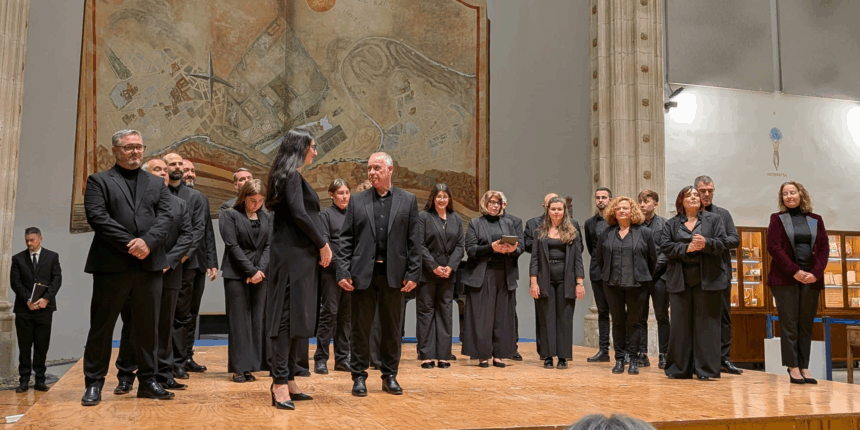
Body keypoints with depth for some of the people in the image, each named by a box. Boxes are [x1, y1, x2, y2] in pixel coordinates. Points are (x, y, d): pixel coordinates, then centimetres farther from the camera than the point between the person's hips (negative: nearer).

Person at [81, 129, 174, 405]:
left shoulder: (157, 183, 17)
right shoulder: (98, 181, 7)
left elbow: (165, 217, 5)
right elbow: (97, 217, -7)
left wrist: (148, 242, -13)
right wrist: (130, 245, -14)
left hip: (149, 265, 3)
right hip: (112, 265, -3)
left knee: (148, 327, 8)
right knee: (101, 326, 3)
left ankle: (147, 381, 16)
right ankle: (94, 383, 14)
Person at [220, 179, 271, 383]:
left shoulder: (267, 217, 11)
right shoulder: (230, 215, 0)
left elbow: (269, 245, 6)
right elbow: (233, 246, -7)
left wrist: (260, 270, -8)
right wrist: (250, 270, -12)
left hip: (261, 274, 4)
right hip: (236, 274, -3)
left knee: (258, 320, 3)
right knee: (239, 321, -1)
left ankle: (252, 365, 9)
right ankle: (239, 368, 4)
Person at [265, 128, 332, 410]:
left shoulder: (292, 176, 20)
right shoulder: (292, 176, -9)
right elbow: (299, 214, -19)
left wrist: (318, 246, 13)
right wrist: (323, 244, -10)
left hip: (299, 256, 10)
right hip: (293, 256, -10)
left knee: (296, 317, 10)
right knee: (288, 315, -10)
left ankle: (288, 379, 15)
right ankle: (280, 383, -9)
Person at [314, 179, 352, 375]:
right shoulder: (326, 214, 0)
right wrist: (339, 262, -17)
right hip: (332, 270, -5)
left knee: (346, 315, 8)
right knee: (329, 312, -4)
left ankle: (342, 359, 16)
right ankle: (321, 359, 3)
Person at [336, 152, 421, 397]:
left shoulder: (408, 200, 6)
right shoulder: (357, 202, 8)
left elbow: (414, 241, 3)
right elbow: (345, 240, 5)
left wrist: (413, 274, -4)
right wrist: (343, 272, -5)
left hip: (394, 275, 0)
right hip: (363, 274, 0)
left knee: (392, 328, 9)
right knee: (360, 327, 5)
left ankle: (390, 376, 22)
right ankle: (359, 376, 16)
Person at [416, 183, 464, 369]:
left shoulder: (456, 219, 11)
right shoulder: (423, 217, -1)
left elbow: (460, 245, 6)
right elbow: (419, 245, -7)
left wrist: (450, 266, -7)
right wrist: (434, 267, -13)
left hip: (448, 273, 4)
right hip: (427, 272, -4)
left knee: (445, 311, 5)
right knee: (426, 311, 1)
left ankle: (443, 355, 10)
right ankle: (427, 356, 5)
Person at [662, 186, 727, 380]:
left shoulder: (713, 219, 10)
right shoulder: (671, 224, 11)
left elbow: (721, 243, -1)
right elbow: (666, 247, -1)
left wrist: (706, 243, -21)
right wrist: (686, 248, -15)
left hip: (706, 278, -1)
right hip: (680, 279, 1)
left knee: (705, 323, 0)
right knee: (679, 323, 3)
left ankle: (705, 369, 6)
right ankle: (679, 368, 11)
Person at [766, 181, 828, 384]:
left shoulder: (815, 220, 13)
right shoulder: (777, 219, 5)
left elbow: (824, 248, 6)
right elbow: (773, 247, -5)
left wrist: (816, 273, -9)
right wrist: (795, 271, -14)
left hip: (811, 279, 3)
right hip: (785, 278, -3)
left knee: (806, 325, 4)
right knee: (789, 324, -3)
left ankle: (804, 367, 8)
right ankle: (793, 368, 0)